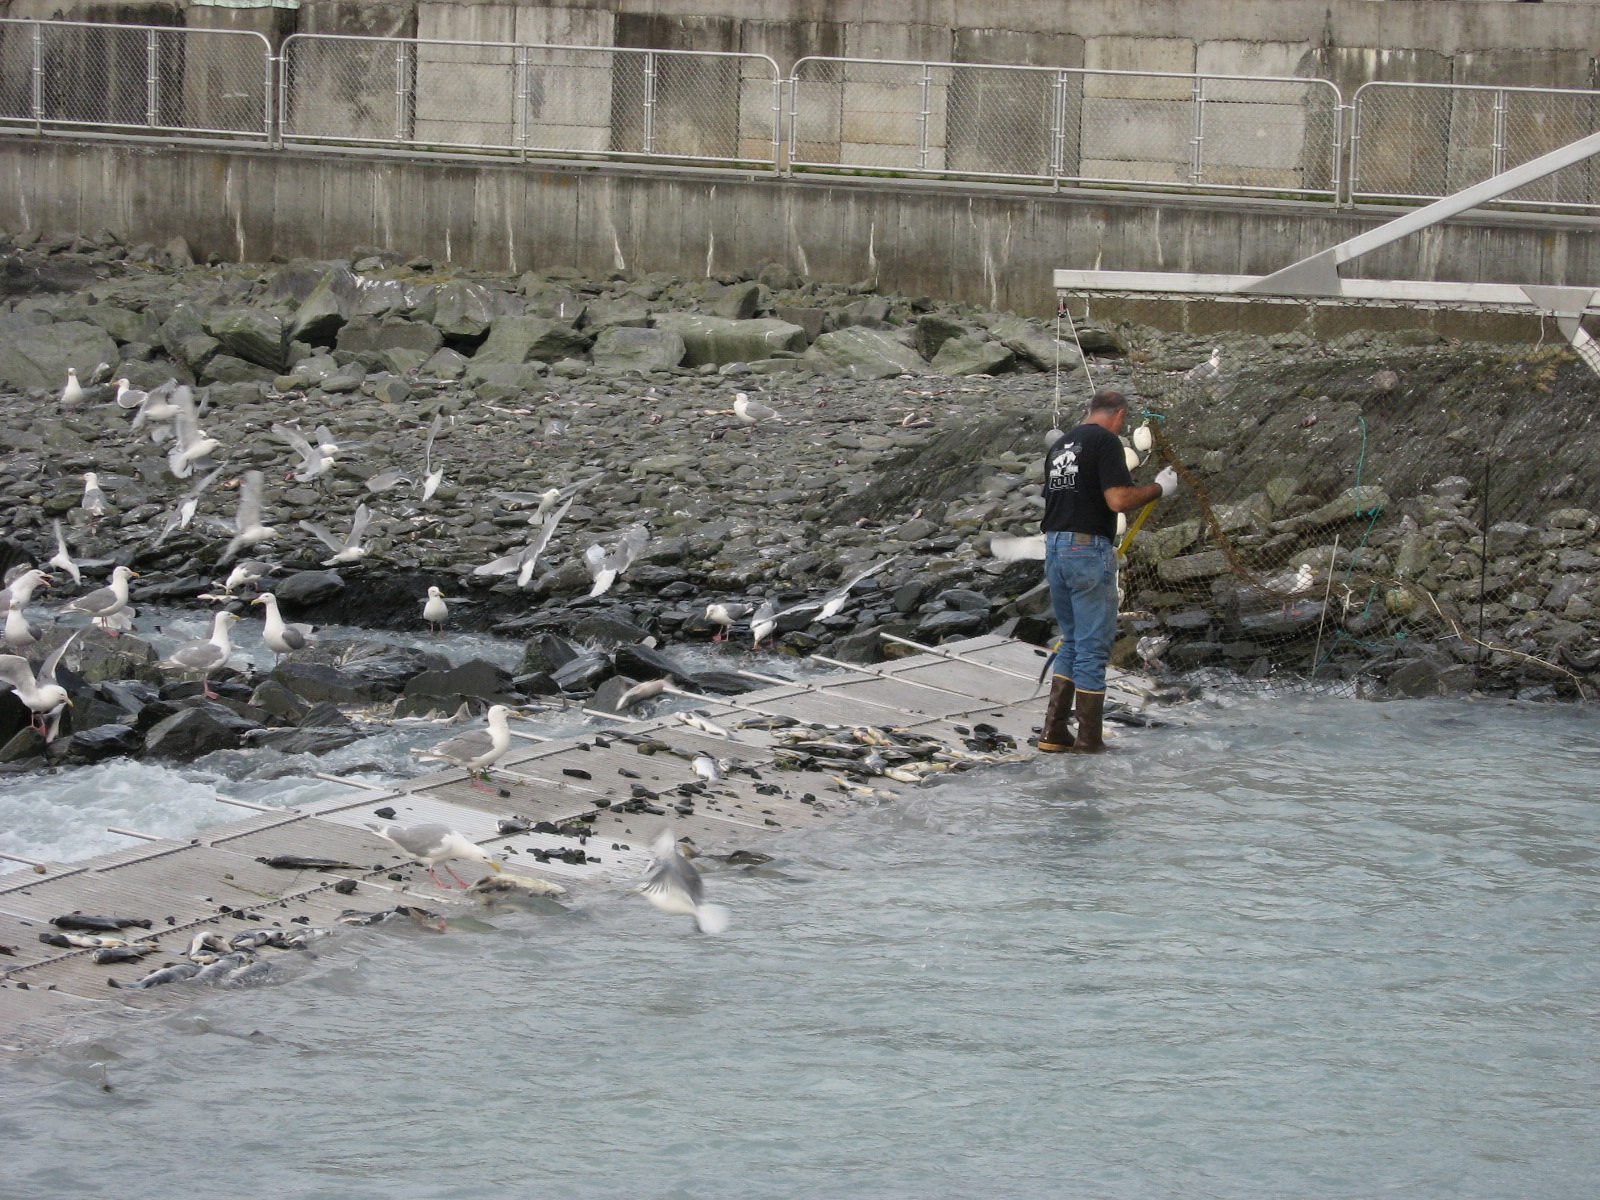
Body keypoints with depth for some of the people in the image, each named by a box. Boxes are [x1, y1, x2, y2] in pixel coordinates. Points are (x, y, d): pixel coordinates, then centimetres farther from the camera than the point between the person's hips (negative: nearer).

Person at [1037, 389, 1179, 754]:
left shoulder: (1061, 445, 17)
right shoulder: (1105, 441, -9)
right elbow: (1118, 501, -18)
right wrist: (1158, 488, -3)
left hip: (1054, 547, 8)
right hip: (1089, 549, -8)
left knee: (1072, 641, 19)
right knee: (1093, 645, -1)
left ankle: (1054, 731, 15)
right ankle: (1089, 741, 2)